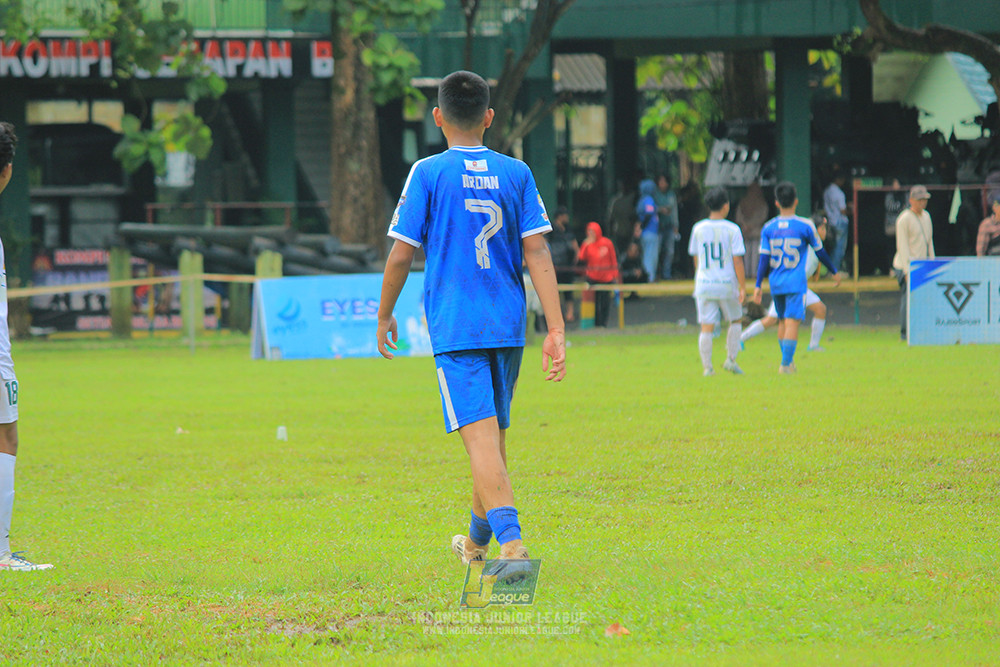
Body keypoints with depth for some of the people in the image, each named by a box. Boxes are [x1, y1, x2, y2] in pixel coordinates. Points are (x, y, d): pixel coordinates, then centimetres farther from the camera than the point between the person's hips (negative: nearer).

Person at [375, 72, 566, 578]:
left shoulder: (428, 174, -4)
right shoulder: (516, 174, 5)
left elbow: (402, 253, -4)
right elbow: (537, 253, -1)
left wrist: (384, 316, 11)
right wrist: (556, 330, -4)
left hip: (455, 327, -4)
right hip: (508, 326, 4)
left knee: (481, 437, -12)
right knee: (495, 434, 19)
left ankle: (512, 545, -29)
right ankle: (478, 539, 38)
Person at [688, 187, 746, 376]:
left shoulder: (698, 229, 3)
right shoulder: (732, 230, -7)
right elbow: (737, 261, -9)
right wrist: (743, 287, -5)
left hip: (704, 285, 2)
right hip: (727, 284, -2)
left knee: (706, 328, 2)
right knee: (736, 320, 19)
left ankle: (707, 366, 0)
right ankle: (731, 359, 12)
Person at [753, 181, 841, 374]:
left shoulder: (768, 228, 2)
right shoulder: (805, 226, -5)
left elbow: (764, 259, -2)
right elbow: (820, 252, 5)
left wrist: (758, 285, 1)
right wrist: (834, 272, 20)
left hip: (775, 283, 4)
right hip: (796, 284, -4)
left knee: (782, 321, 17)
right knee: (791, 322, -7)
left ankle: (788, 360, 25)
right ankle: (786, 363, -16)